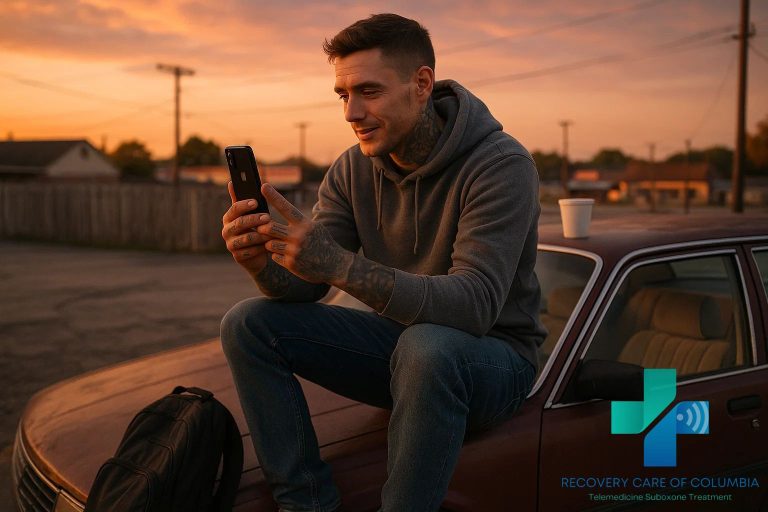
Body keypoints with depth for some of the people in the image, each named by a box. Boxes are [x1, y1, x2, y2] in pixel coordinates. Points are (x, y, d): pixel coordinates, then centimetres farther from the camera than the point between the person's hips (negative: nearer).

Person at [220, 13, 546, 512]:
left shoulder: (501, 165, -22)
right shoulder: (353, 169, -3)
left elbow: (475, 304, -34)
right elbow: (304, 287, -6)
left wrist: (342, 266, -45)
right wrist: (262, 261, -30)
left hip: (491, 355, -5)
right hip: (400, 339, 6)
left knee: (428, 345, -40)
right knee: (248, 323, -8)